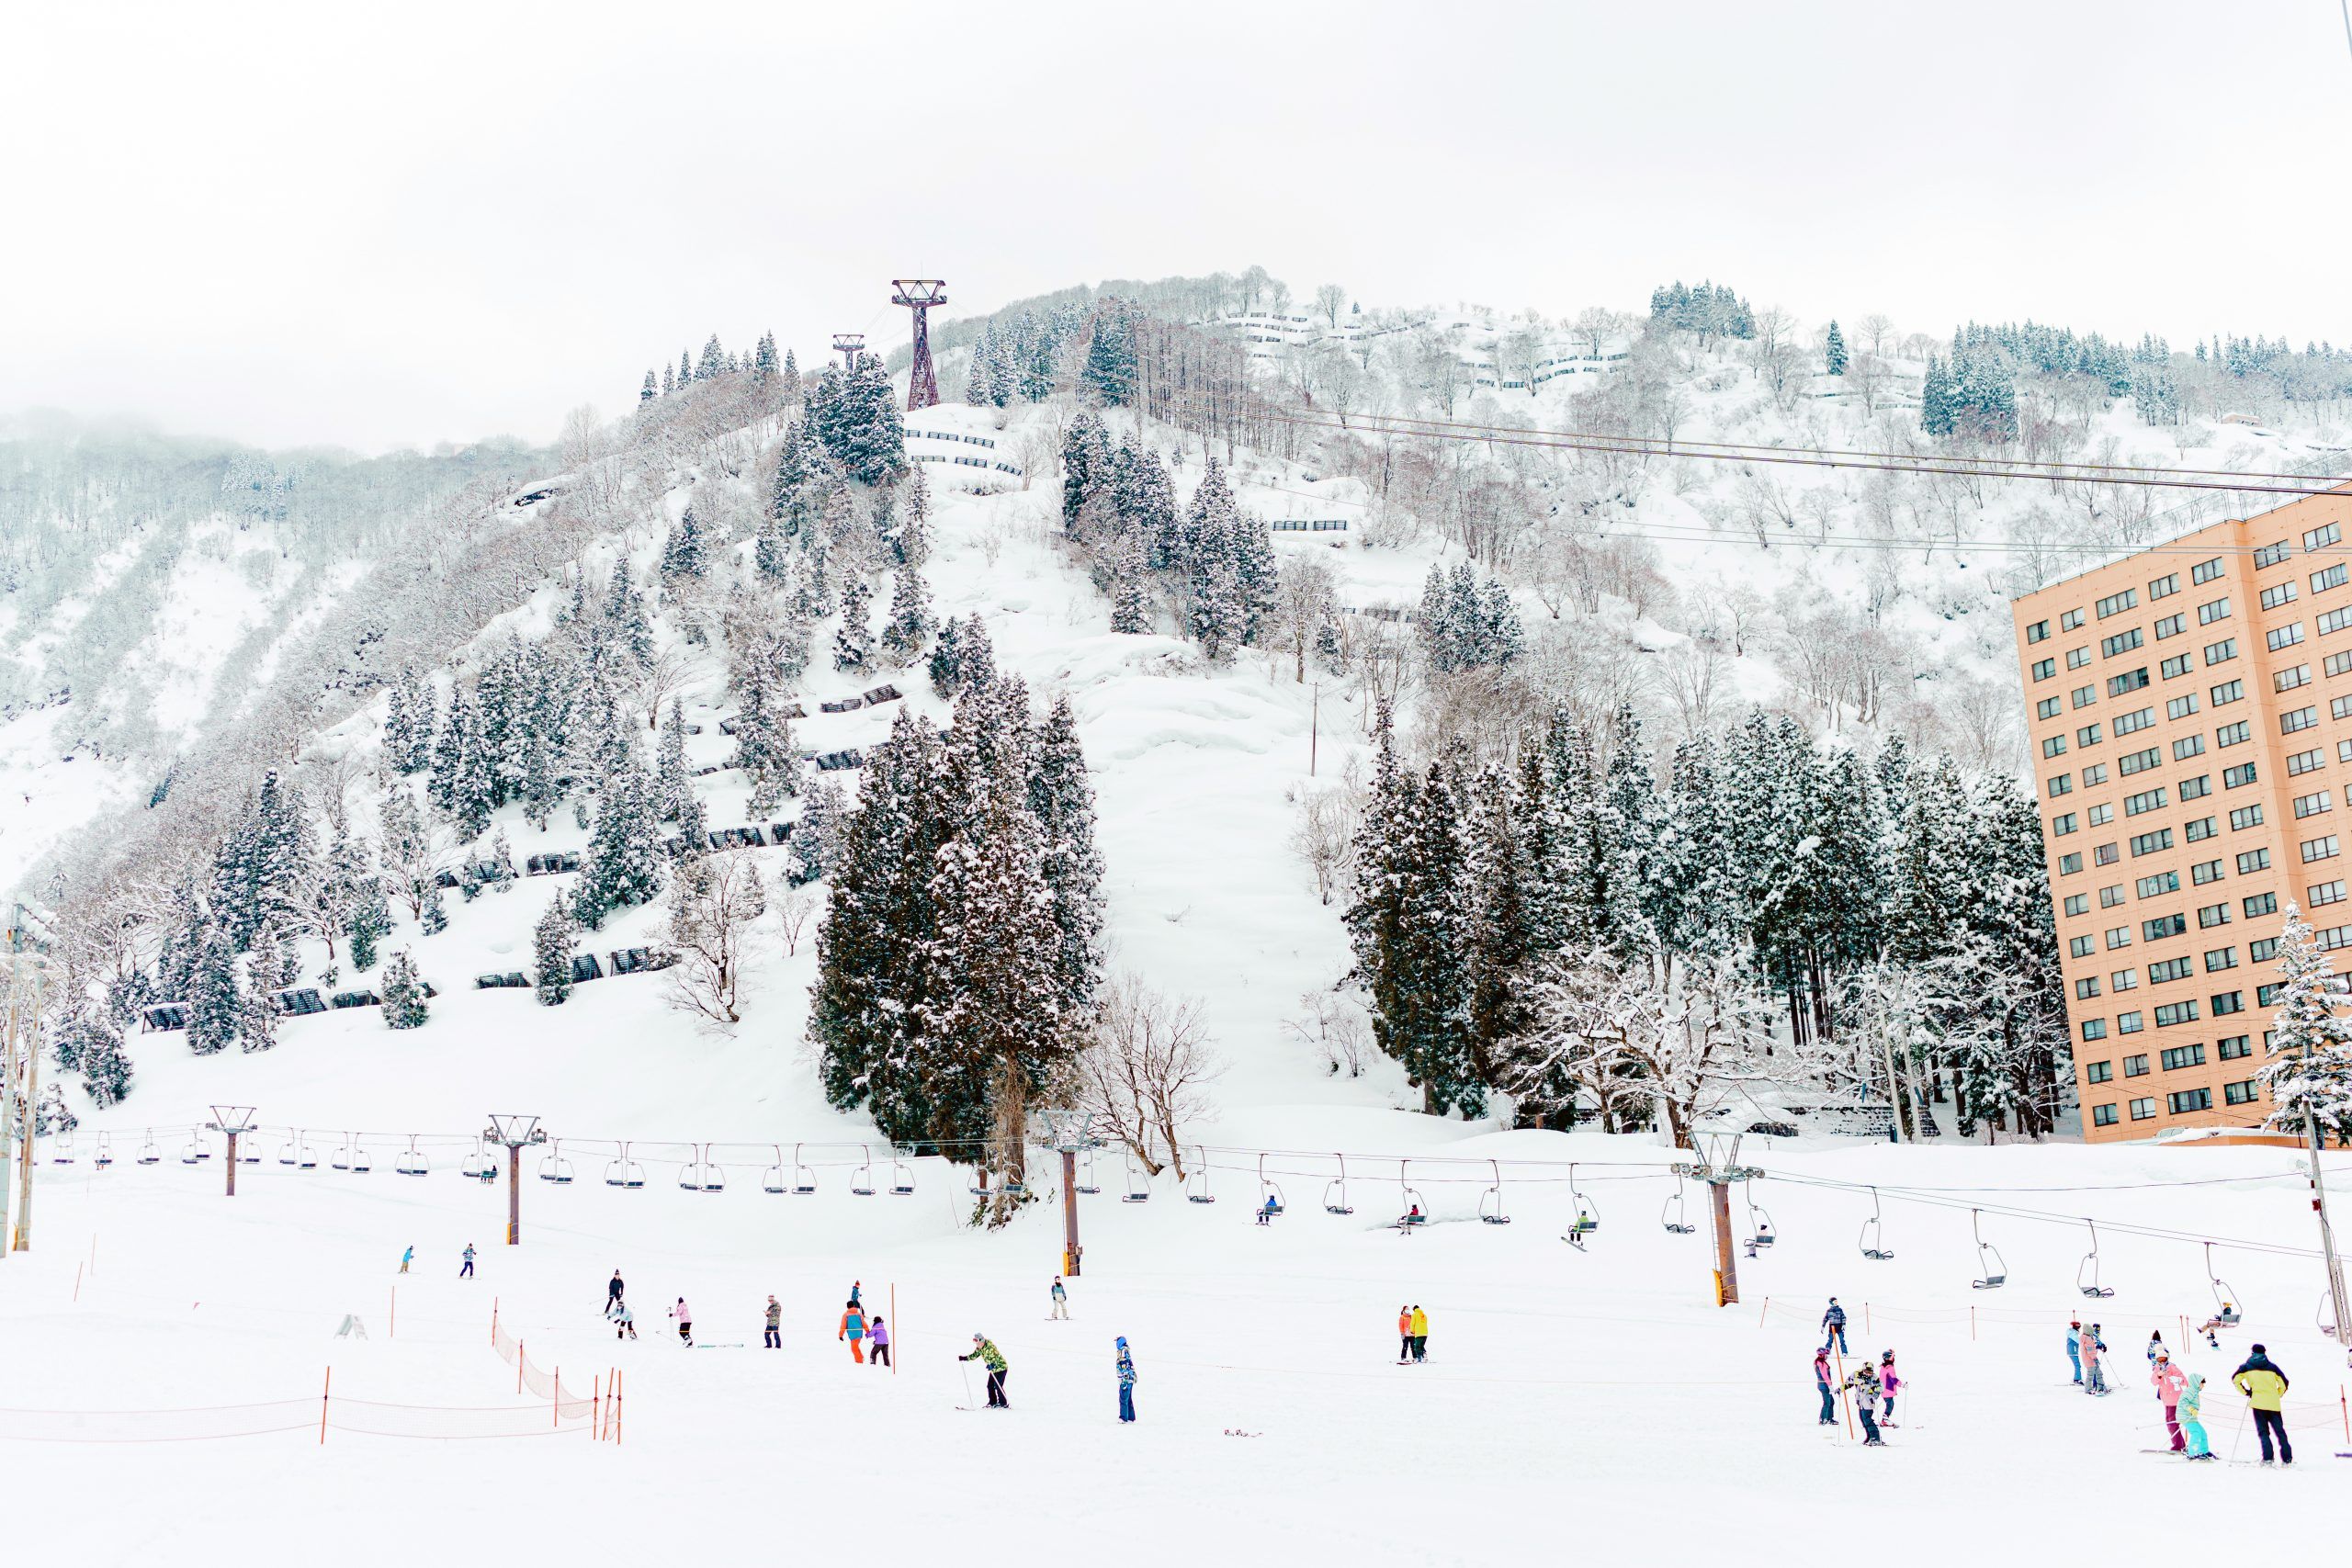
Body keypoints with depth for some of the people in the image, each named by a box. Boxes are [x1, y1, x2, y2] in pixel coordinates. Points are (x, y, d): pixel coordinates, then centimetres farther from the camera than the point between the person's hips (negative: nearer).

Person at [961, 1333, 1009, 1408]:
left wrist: (992, 1365, -51)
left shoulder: (990, 1347, -26)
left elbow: (996, 1357, -34)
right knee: (990, 1386, 6)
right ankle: (993, 1402, 17)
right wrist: (963, 1358, 5)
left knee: (997, 1386, -13)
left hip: (1001, 1367, -9)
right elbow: (974, 1356, 14)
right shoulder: (979, 1348, 0)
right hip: (994, 1369, 9)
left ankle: (1003, 1404, -7)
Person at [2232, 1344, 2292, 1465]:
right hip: (2274, 1404, 2)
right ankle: (2287, 1458, 5)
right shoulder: (2272, 1366, 12)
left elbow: (2235, 1379, 1)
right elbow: (2284, 1383, 10)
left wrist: (2246, 1392, 11)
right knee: (2280, 1431, 9)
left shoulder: (2247, 1366, 9)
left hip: (2258, 1403, -2)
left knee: (2263, 1432, 0)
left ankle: (2267, 1458, -15)